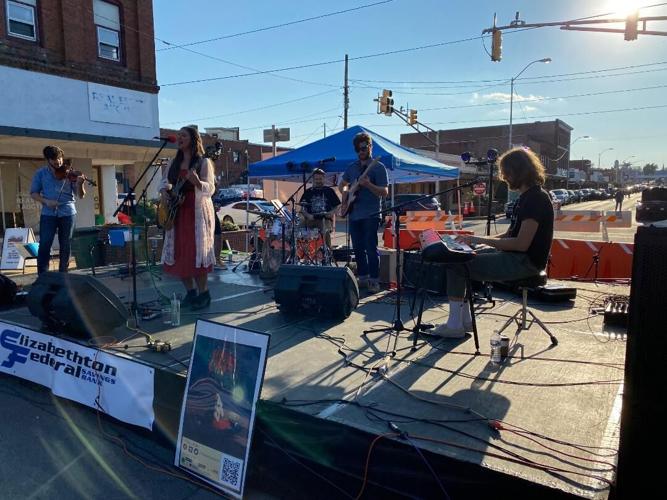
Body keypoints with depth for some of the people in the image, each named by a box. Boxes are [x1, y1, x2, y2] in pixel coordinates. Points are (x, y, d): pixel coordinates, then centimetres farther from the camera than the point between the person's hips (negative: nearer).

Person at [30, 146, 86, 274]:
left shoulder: (69, 173, 1)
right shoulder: (40, 173, 5)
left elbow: (80, 196, -2)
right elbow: (33, 193, 8)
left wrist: (79, 184, -22)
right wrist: (46, 201, -10)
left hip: (68, 213, 0)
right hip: (48, 214, 0)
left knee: (66, 247, 5)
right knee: (44, 245, -5)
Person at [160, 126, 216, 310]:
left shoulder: (203, 162, -6)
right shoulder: (174, 163, 12)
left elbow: (210, 189, -14)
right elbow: (165, 181, 20)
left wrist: (196, 181, -33)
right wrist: (164, 192, -2)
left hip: (197, 212, -6)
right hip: (177, 212, 6)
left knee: (196, 252, -7)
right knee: (179, 253, 6)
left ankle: (203, 293, 7)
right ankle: (190, 291, 19)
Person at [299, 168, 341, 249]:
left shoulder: (329, 191, 12)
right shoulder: (308, 192, 14)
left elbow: (336, 206, 11)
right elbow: (303, 208, 11)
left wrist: (331, 212, -9)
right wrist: (307, 215, -8)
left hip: (325, 219, -2)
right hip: (311, 220, 2)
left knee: (325, 232, -29)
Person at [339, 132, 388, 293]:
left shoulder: (378, 168, -4)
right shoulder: (352, 167, 14)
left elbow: (384, 192, -11)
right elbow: (342, 184, 29)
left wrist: (368, 184, -25)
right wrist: (345, 193, 8)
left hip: (371, 215, -6)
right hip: (354, 214, 6)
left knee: (371, 248, -8)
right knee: (358, 249, 10)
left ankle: (374, 281, 0)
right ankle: (363, 278, 21)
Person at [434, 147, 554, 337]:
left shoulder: (536, 198, -17)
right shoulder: (526, 197, 14)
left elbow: (521, 244, -23)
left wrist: (481, 240, -18)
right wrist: (478, 240, 3)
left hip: (525, 262, -10)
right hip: (515, 256, 10)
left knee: (455, 264, -14)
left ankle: (455, 324, -6)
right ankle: (464, 320, 11)